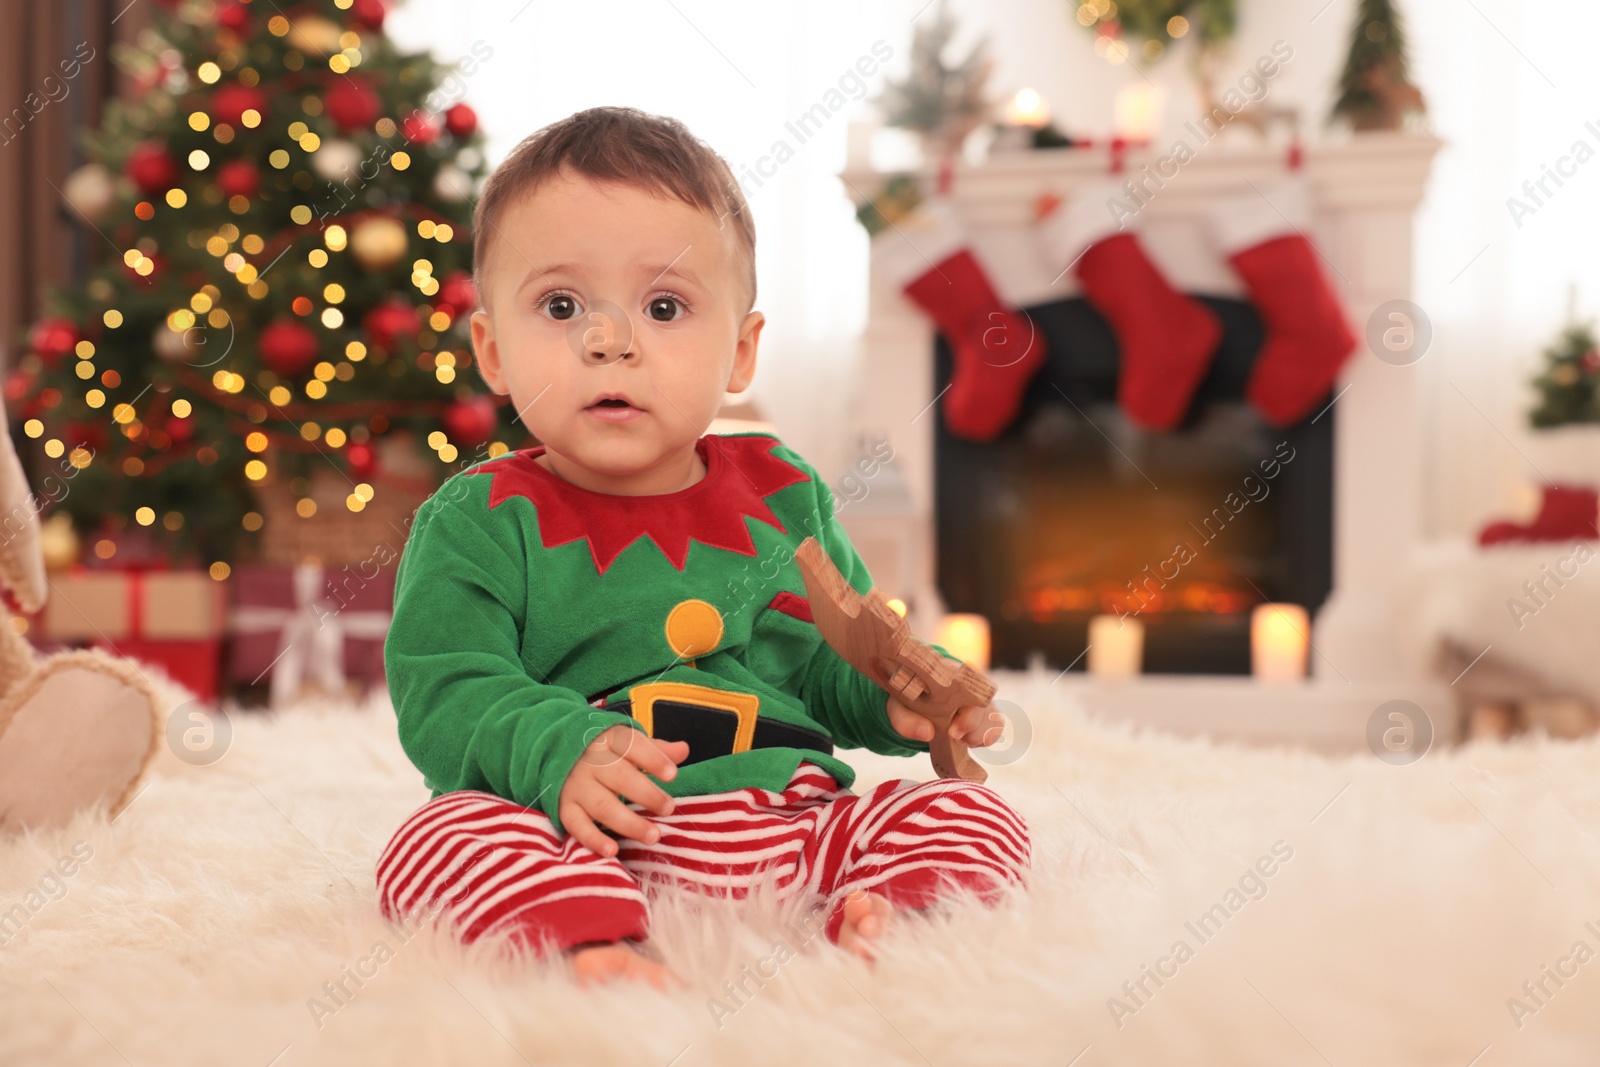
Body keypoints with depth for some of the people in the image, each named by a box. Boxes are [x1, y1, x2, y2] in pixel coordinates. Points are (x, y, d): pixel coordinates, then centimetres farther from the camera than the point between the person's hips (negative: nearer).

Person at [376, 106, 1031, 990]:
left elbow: (832, 659, 22)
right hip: (583, 847, -4)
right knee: (440, 839, -30)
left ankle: (875, 918, -34)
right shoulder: (480, 521, 0)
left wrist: (900, 695, -1)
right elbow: (445, 693, -8)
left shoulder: (782, 495, 13)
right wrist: (559, 751, -27)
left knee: (976, 818, -11)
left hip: (792, 822, 4)